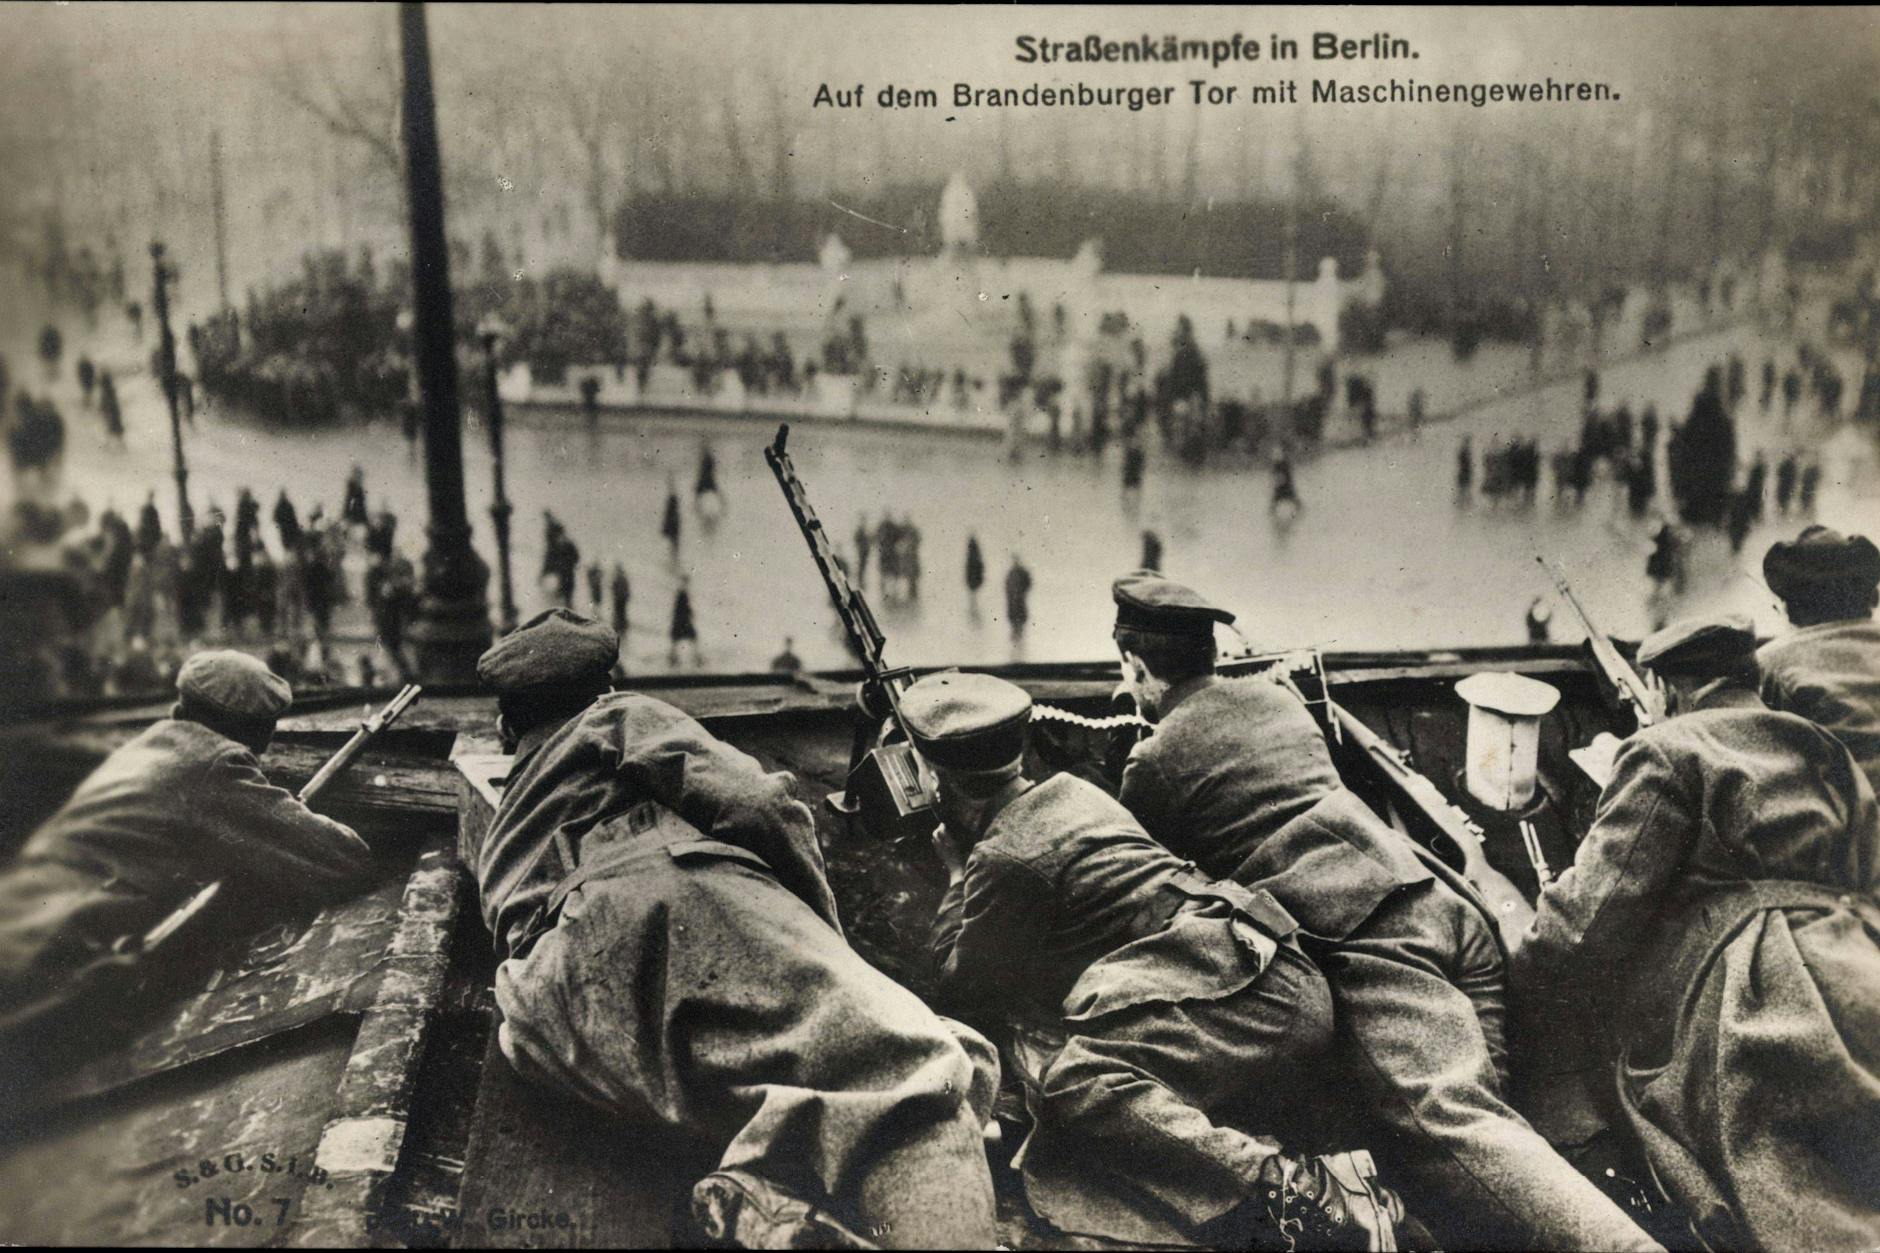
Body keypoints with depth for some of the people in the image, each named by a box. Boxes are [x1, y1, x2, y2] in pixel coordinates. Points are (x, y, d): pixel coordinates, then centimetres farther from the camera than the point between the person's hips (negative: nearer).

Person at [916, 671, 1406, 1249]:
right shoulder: (1074, 792, 21)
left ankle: (1307, 1193, -29)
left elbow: (963, 989, 8)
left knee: (1079, 1084, -22)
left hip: (1245, 986, -10)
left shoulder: (1005, 858, -6)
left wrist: (956, 872, 17)